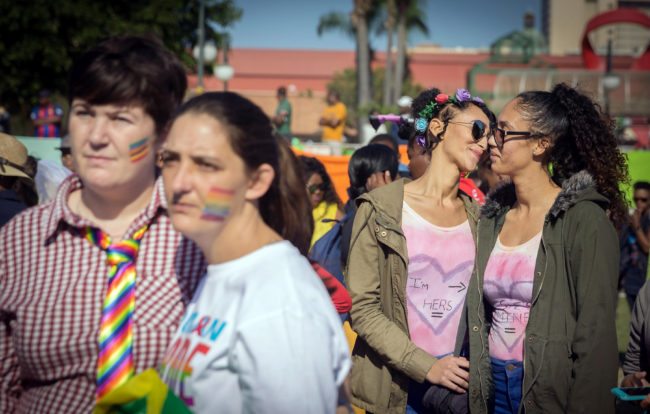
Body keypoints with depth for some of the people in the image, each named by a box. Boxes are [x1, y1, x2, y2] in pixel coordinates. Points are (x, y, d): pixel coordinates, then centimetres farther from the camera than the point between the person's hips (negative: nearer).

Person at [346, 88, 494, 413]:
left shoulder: (477, 217, 6)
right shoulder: (381, 209, -7)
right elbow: (362, 307, -11)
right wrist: (427, 366, -17)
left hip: (460, 382, 4)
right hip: (396, 386, -3)